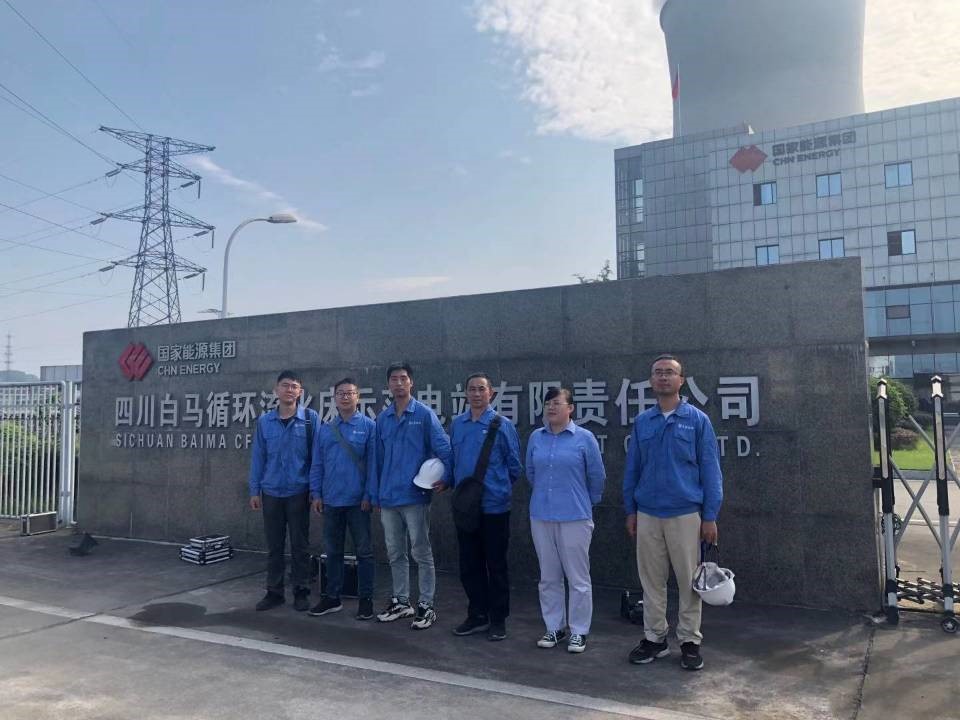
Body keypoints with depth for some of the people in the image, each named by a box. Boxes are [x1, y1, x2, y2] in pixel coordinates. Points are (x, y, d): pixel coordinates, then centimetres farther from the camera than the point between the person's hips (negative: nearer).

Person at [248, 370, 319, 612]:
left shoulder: (310, 418, -3)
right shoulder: (265, 421, 3)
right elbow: (258, 457, 7)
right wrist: (254, 490, 5)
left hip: (299, 492, -2)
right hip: (271, 492, 2)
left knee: (300, 545, 6)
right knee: (274, 545, 10)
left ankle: (301, 592, 17)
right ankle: (274, 591, 22)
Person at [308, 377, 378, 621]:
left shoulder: (368, 426, -5)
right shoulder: (325, 429, 7)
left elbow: (373, 463, -8)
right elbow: (317, 464, 9)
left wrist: (370, 496, -11)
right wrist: (316, 493, 2)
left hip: (358, 501, -4)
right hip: (331, 500, 4)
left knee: (364, 551, 5)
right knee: (333, 550, 14)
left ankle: (366, 599, 15)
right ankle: (332, 597, 25)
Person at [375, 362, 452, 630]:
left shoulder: (424, 414, -5)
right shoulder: (383, 418, 10)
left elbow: (443, 447, -7)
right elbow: (379, 457, 14)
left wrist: (445, 476, -17)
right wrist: (378, 493, 14)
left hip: (415, 496, -5)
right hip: (388, 497, 6)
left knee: (421, 553, 2)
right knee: (395, 554, 15)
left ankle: (426, 606, 12)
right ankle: (401, 602, 28)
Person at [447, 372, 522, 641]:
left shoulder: (502, 425, -7)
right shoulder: (457, 424, 6)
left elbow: (515, 465, 0)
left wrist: (498, 487, 6)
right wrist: (453, 483, 10)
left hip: (494, 506, -4)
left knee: (496, 565, 6)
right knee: (469, 564, 12)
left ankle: (498, 620, 18)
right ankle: (477, 615, 27)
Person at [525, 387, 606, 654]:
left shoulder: (584, 438, -7)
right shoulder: (536, 437, 4)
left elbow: (597, 477, 2)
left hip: (575, 517, -4)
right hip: (541, 516, 4)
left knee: (578, 578, 4)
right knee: (549, 577, 13)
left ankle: (579, 632, 17)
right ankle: (554, 627, 26)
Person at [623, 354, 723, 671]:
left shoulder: (698, 420, -3)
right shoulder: (641, 422, 5)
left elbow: (710, 471, -3)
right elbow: (632, 469, 9)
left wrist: (710, 516, -7)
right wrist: (630, 511, 7)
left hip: (686, 514, -3)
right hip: (647, 515, 3)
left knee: (689, 581, 6)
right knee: (651, 580, 11)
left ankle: (690, 641, 20)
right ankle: (655, 638, 24)